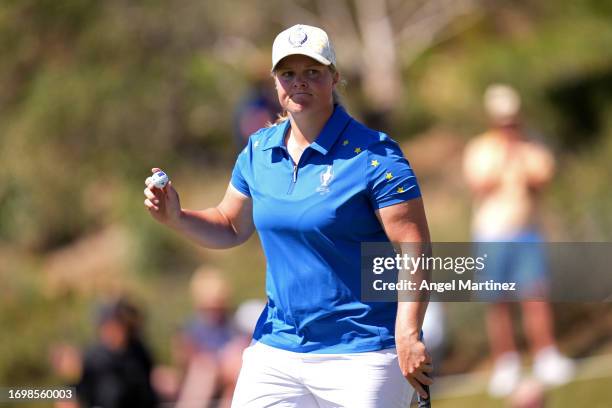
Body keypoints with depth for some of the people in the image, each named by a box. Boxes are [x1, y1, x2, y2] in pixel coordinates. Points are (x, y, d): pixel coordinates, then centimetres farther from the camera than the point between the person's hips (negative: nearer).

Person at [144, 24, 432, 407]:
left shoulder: (373, 156, -10)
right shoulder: (258, 152, 8)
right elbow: (231, 228, 22)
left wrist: (408, 335, -24)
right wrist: (176, 217, 2)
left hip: (361, 357, -5)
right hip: (275, 348, 5)